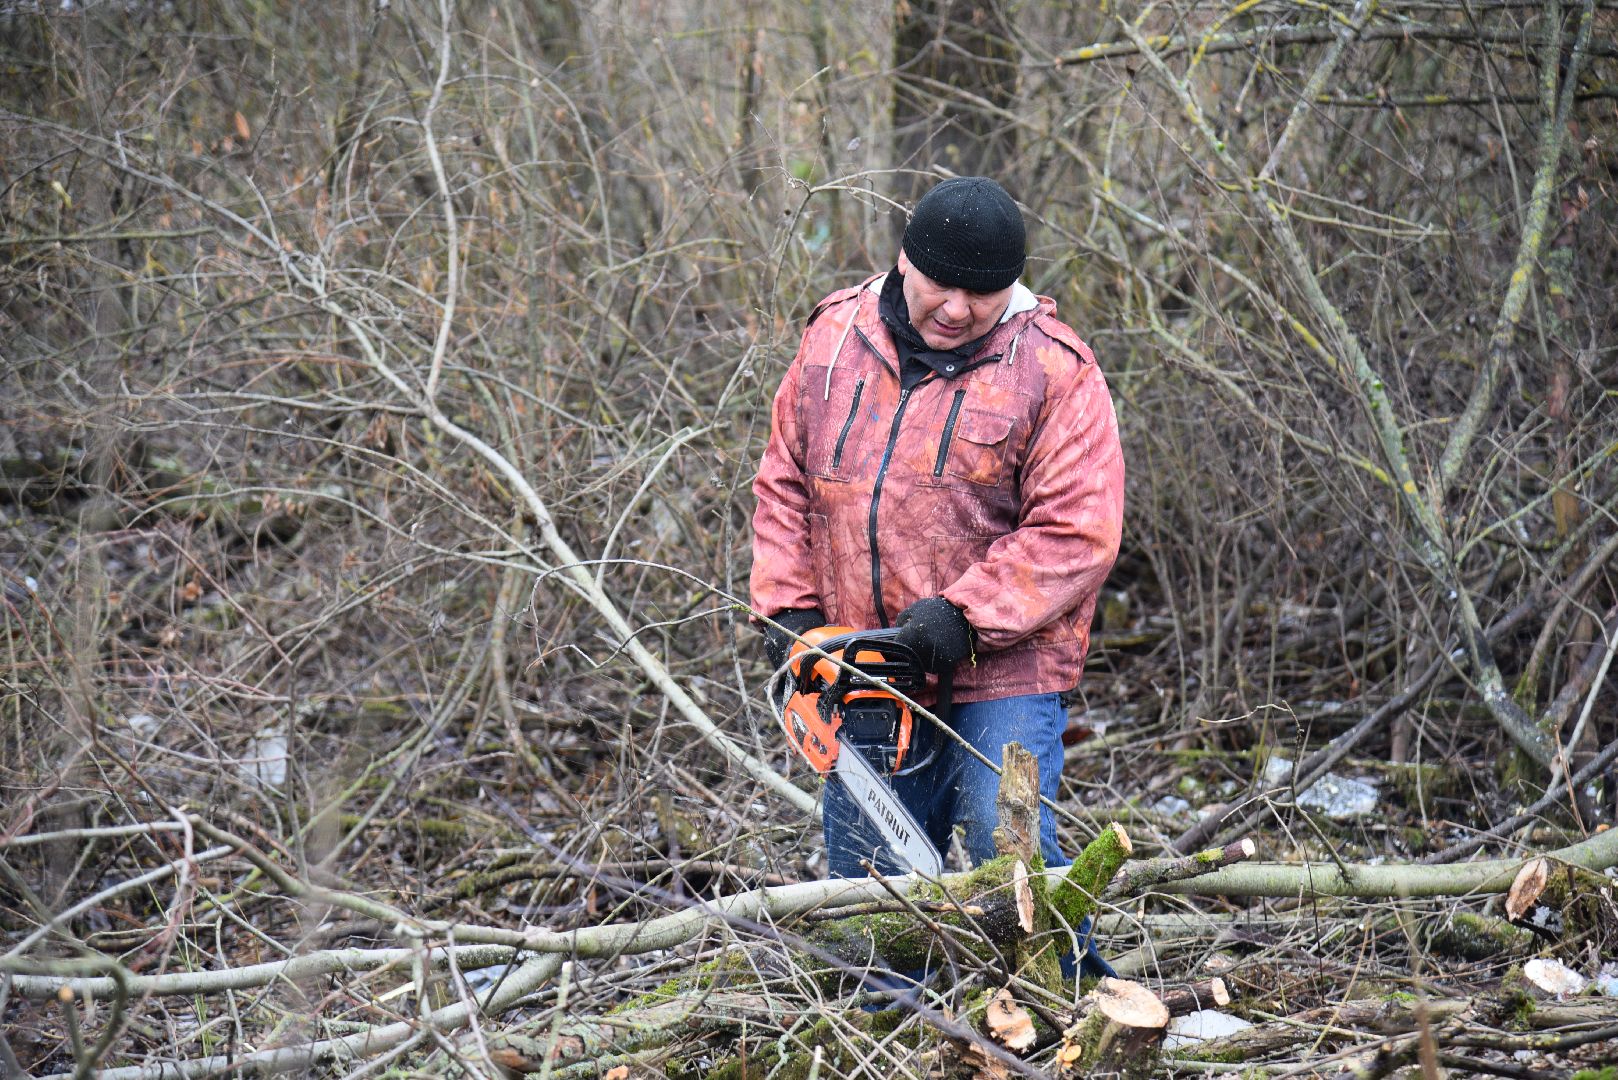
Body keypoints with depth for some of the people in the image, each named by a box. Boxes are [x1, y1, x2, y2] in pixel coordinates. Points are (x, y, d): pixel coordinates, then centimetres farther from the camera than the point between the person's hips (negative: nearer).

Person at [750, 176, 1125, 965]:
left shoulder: (1051, 370, -9)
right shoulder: (836, 339, 6)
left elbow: (1077, 532, -14)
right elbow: (785, 485, 13)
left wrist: (965, 615, -20)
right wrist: (787, 604, 2)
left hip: (1000, 672, -5)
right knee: (867, 872, 11)